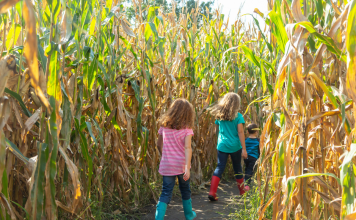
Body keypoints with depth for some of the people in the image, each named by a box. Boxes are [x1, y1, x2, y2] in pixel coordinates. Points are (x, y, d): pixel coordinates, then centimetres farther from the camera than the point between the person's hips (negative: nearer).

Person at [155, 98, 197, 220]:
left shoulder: (164, 126, 1)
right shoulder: (186, 128, -9)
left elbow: (159, 144, 12)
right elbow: (187, 148, -20)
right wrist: (187, 167, -25)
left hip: (167, 165, 2)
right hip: (182, 165, -1)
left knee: (165, 194, 4)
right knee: (185, 190, 21)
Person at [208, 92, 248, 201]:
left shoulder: (219, 115, 4)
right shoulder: (238, 116, -7)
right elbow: (240, 132, -11)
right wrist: (244, 149, -10)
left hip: (222, 146, 2)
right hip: (235, 146, -2)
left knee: (219, 168, 1)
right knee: (237, 168, 16)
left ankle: (212, 192, -12)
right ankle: (242, 190, 34)